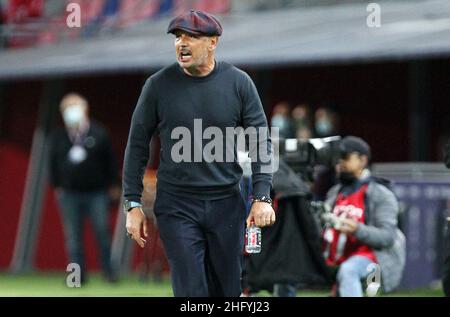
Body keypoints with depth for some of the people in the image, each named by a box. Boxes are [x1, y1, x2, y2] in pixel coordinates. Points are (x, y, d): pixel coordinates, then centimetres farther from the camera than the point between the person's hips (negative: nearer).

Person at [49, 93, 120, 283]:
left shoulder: (98, 133, 0)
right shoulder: (58, 137, 6)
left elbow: (110, 160, 4)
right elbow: (53, 163, 13)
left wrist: (113, 185, 4)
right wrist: (57, 186, 11)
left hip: (97, 192, -2)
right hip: (69, 194, 2)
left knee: (102, 232, -4)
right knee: (73, 236, 1)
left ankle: (108, 271, 6)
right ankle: (78, 274, 5)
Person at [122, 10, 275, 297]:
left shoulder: (239, 83, 0)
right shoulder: (159, 85, -2)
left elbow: (261, 142, 3)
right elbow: (138, 144, 4)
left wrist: (262, 197, -7)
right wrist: (133, 203, 0)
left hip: (226, 205, 1)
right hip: (176, 206, -1)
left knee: (229, 290, 7)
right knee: (192, 292, -6)